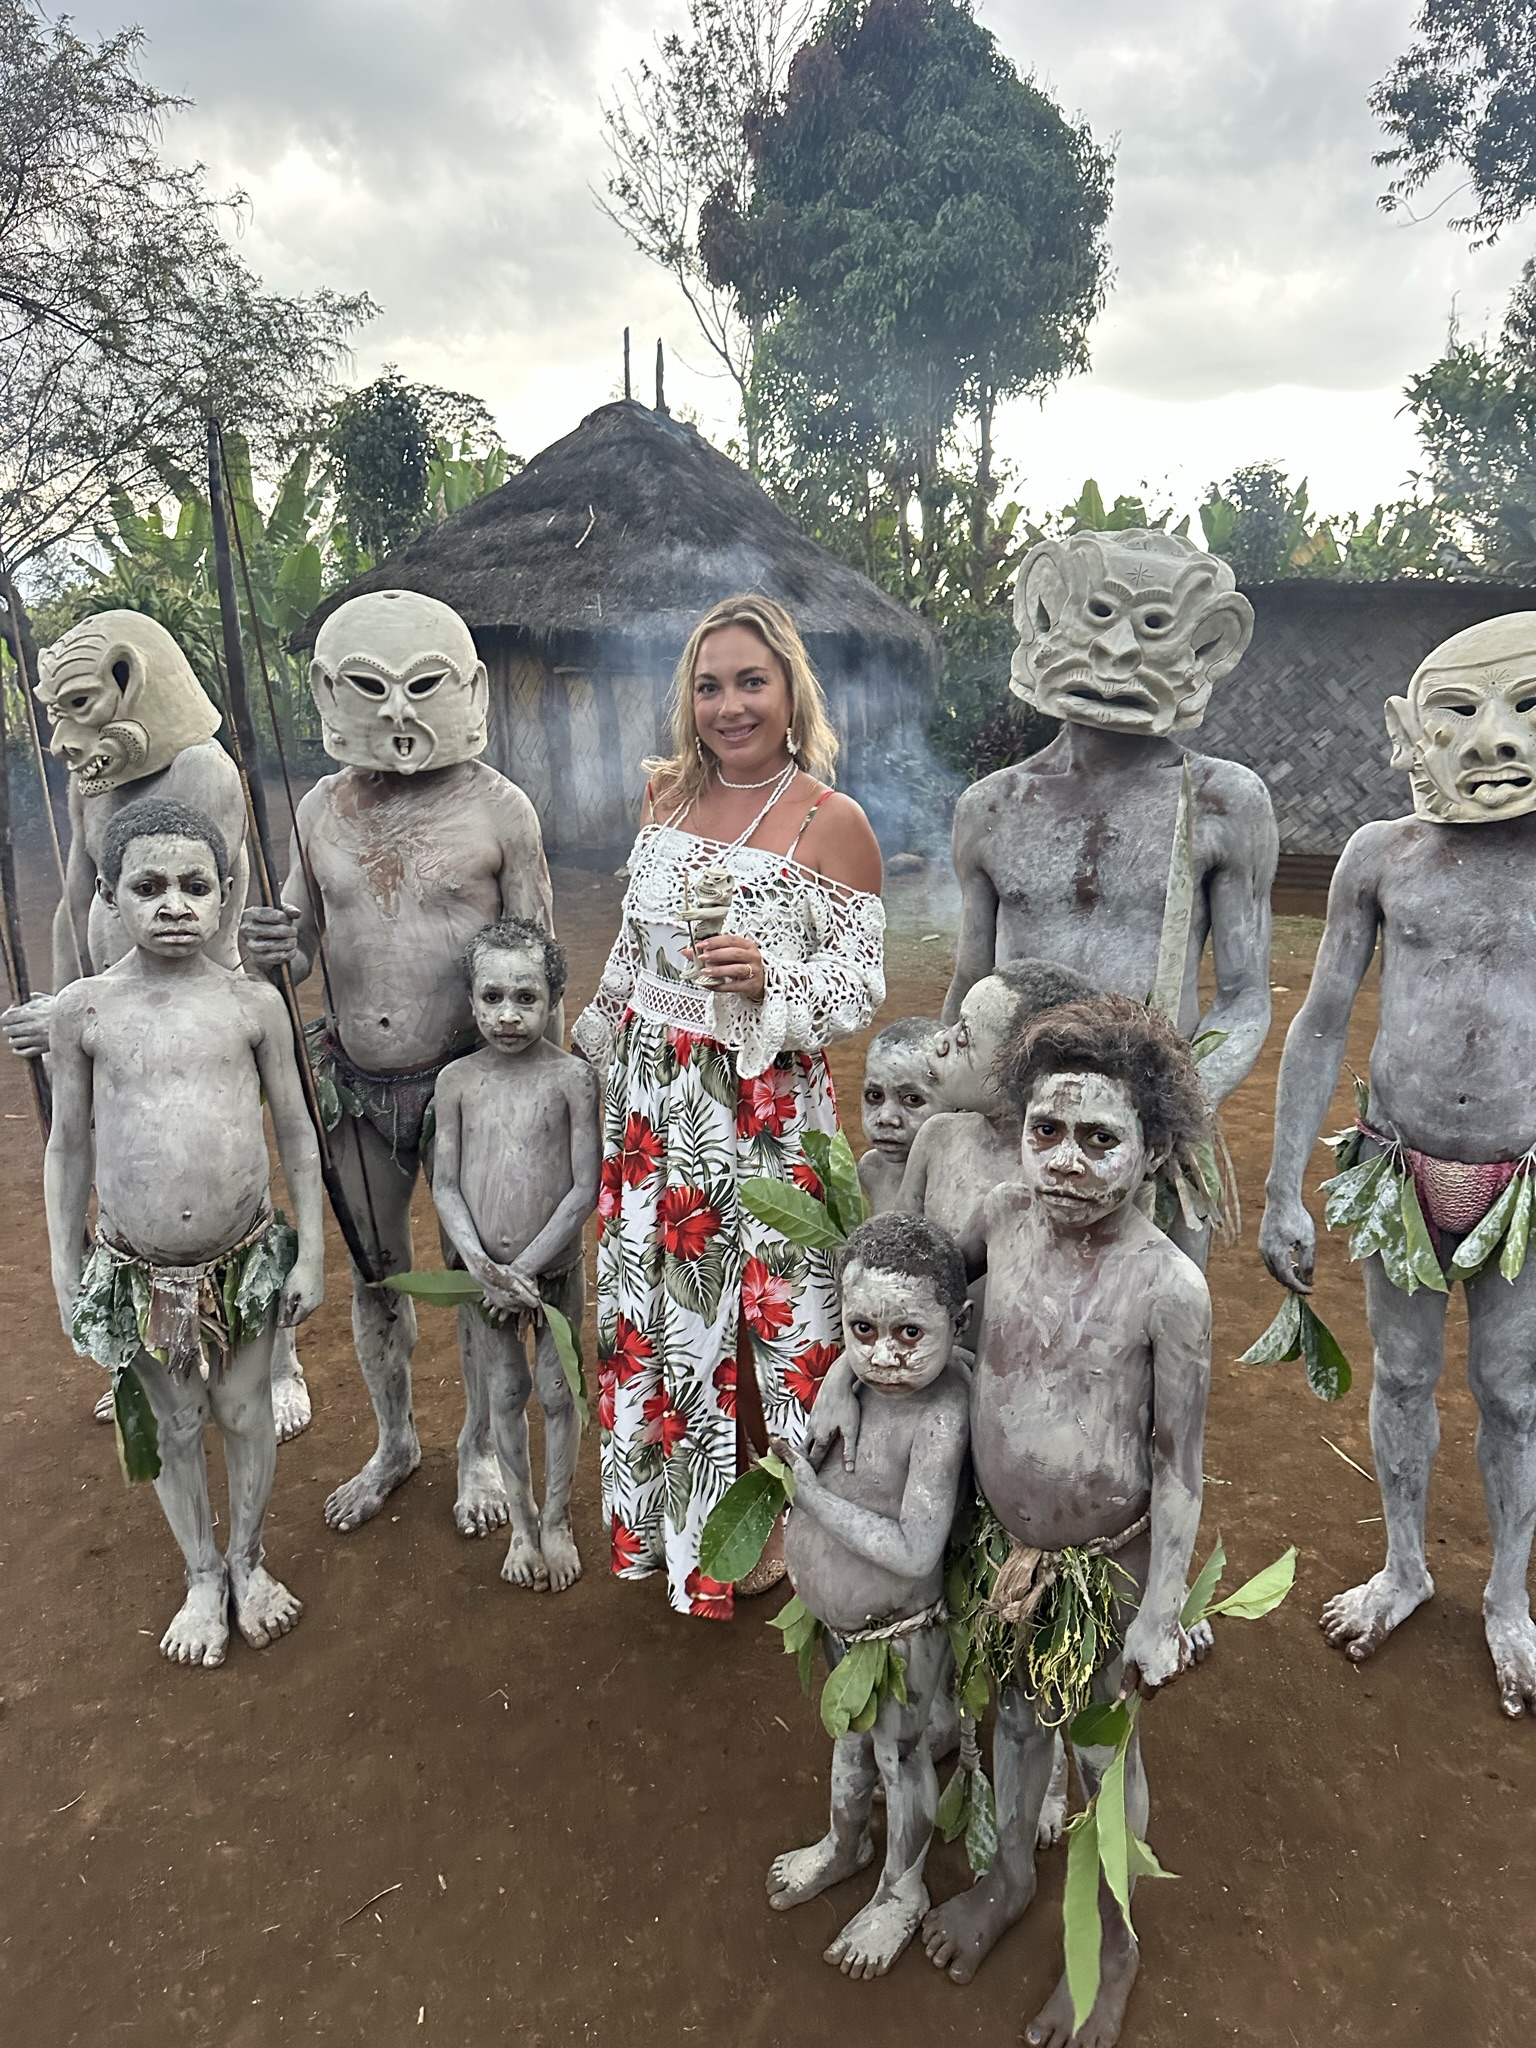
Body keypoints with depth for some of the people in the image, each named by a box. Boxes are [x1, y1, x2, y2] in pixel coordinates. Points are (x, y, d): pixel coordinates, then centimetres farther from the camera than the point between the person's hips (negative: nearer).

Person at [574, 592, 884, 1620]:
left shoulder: (832, 823, -10)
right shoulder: (670, 796, 6)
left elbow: (865, 981, -10)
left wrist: (771, 977, -26)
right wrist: (597, 1045, 21)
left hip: (764, 1112, -5)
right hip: (653, 1100, 6)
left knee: (771, 1306, 5)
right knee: (661, 1302, 16)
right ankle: (676, 1516, 39)